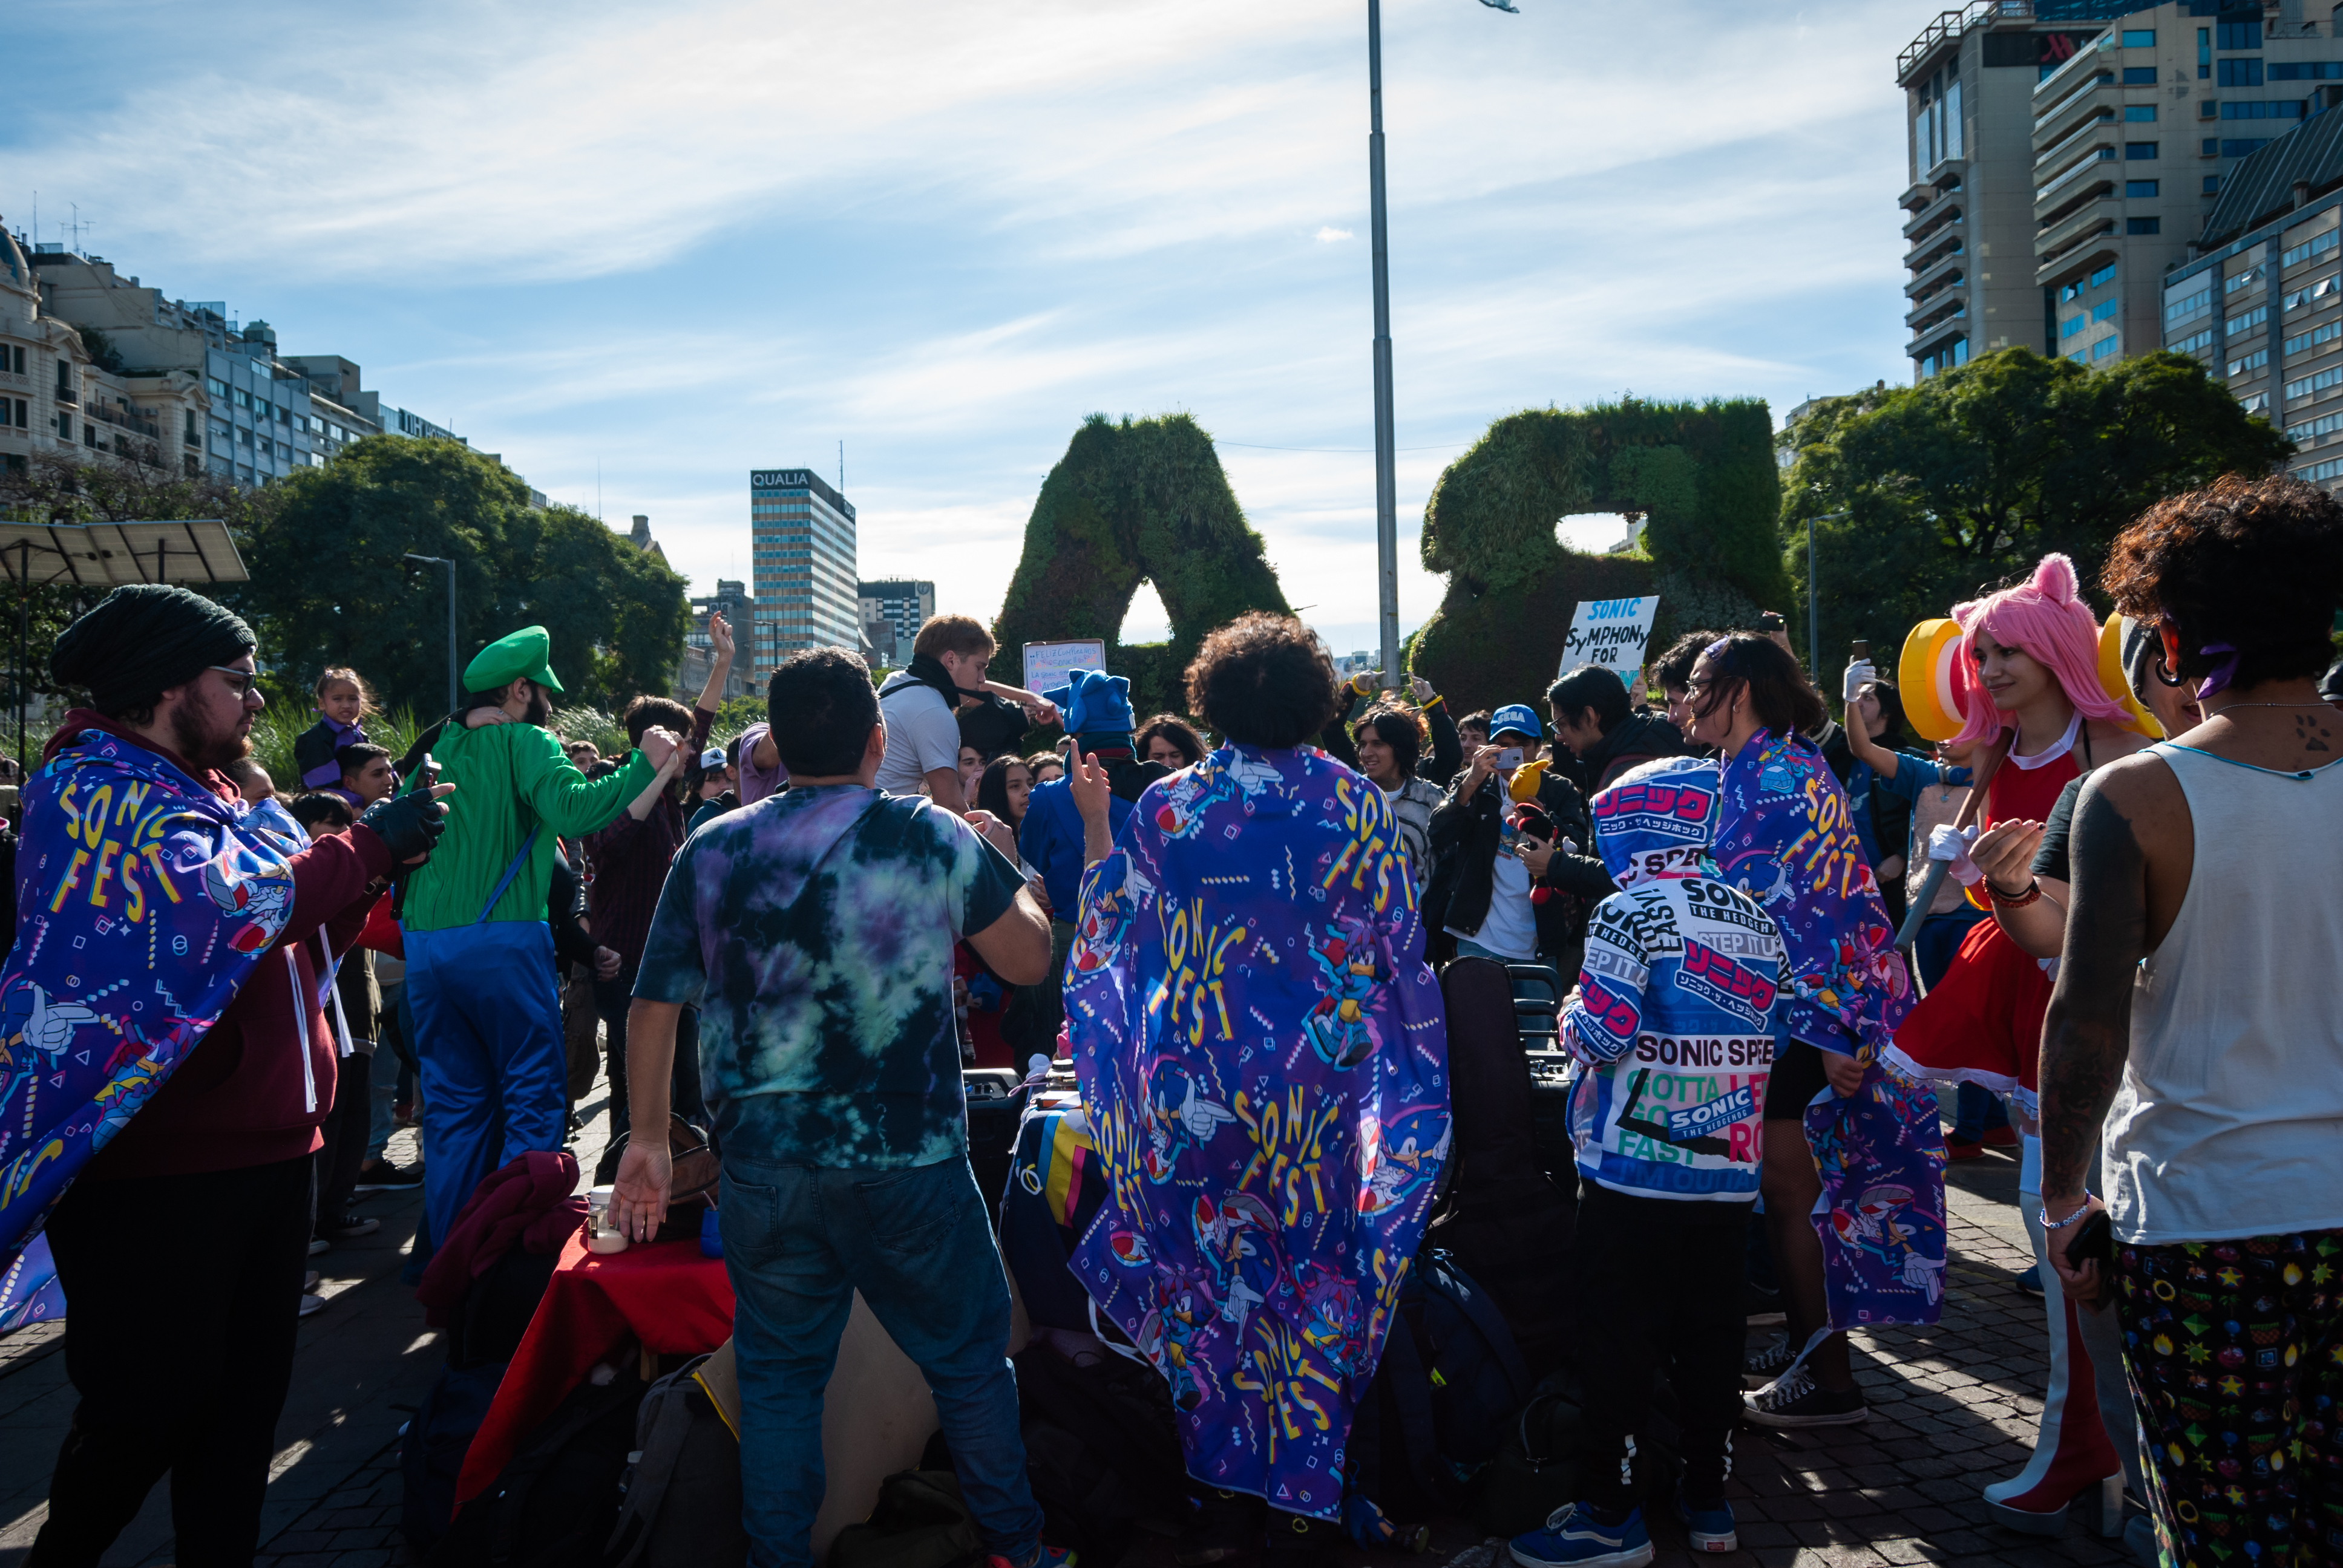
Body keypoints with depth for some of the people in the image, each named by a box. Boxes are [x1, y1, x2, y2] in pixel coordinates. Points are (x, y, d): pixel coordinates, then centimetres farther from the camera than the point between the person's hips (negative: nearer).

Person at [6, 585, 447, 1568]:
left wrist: (368, 867, 4)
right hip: (157, 1171, -8)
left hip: (267, 1146, 8)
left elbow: (296, 933, 19)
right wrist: (369, 843, -16)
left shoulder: (215, 796, 15)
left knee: (248, 1396, 14)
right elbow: (222, 908, -26)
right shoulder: (94, 792, -12)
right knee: (146, 1412, 0)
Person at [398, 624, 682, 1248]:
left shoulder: (436, 751, 16)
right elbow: (574, 809, -21)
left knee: (454, 1105, 13)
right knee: (535, 1102, 1)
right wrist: (645, 764, -14)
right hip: (502, 942, -7)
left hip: (426, 945, 7)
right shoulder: (525, 742, -4)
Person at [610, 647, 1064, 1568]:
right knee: (967, 1358, 14)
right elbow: (1029, 961, 2)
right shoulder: (934, 837, -6)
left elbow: (653, 1009, 4)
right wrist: (999, 867, 19)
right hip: (907, 1163, -2)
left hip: (763, 1164, 2)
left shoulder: (712, 852, 1)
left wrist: (649, 1140, 15)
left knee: (778, 1375, 15)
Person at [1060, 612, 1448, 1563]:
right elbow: (1399, 949, 1)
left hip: (1192, 1083, 0)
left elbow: (1110, 933, 5)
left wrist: (1094, 823, 16)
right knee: (1312, 1279, 12)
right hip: (1317, 1088, 0)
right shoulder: (1357, 804, -4)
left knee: (1206, 1272, 14)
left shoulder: (1165, 807, -4)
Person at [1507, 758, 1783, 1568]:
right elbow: (1764, 1037, 14)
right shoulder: (1757, 920, 9)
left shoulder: (1633, 910, -11)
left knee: (1619, 1339, 1)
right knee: (1711, 1332, 14)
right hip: (1730, 1169, 6)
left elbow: (1599, 1036, -17)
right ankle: (1709, 1499, 24)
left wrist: (1572, 1012, 3)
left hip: (1635, 1170, -6)